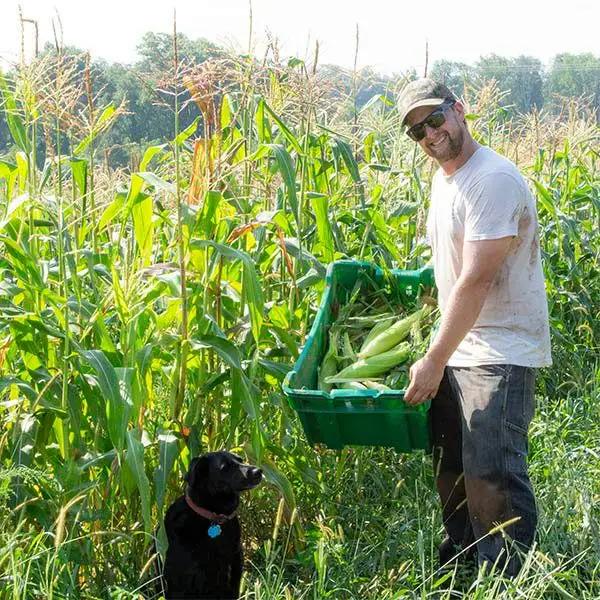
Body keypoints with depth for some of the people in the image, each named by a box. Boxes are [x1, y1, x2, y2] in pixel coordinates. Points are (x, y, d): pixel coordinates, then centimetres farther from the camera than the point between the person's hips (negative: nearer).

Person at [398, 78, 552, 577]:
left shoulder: (493, 179, -20)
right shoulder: (444, 179, 11)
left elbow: (476, 280, -24)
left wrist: (435, 361, -21)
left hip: (501, 352, -10)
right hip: (459, 343, 10)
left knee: (491, 475, -12)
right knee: (450, 463, 17)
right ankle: (460, 558, 33)